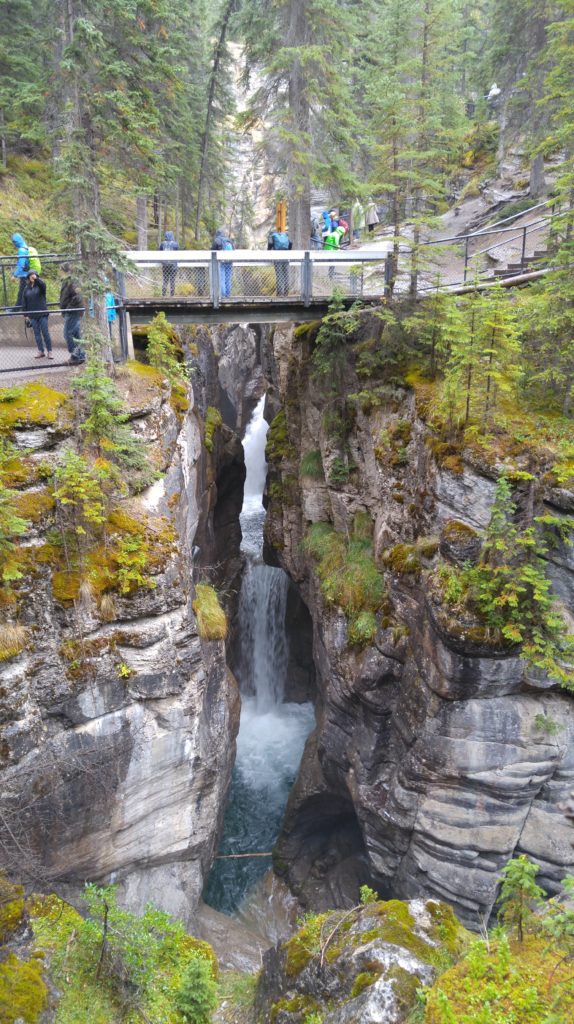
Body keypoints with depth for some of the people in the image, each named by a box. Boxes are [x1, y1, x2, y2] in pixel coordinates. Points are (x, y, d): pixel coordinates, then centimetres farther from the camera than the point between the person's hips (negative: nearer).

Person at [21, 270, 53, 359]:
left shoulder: (40, 285, 0)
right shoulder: (26, 288, 8)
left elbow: (43, 285, -26)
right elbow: (24, 302, 9)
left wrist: (36, 278, -43)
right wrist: (26, 315, 4)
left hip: (42, 313, -3)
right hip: (32, 315, 3)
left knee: (45, 332, -4)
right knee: (37, 333, 5)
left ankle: (49, 351, 2)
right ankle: (41, 351, 11)